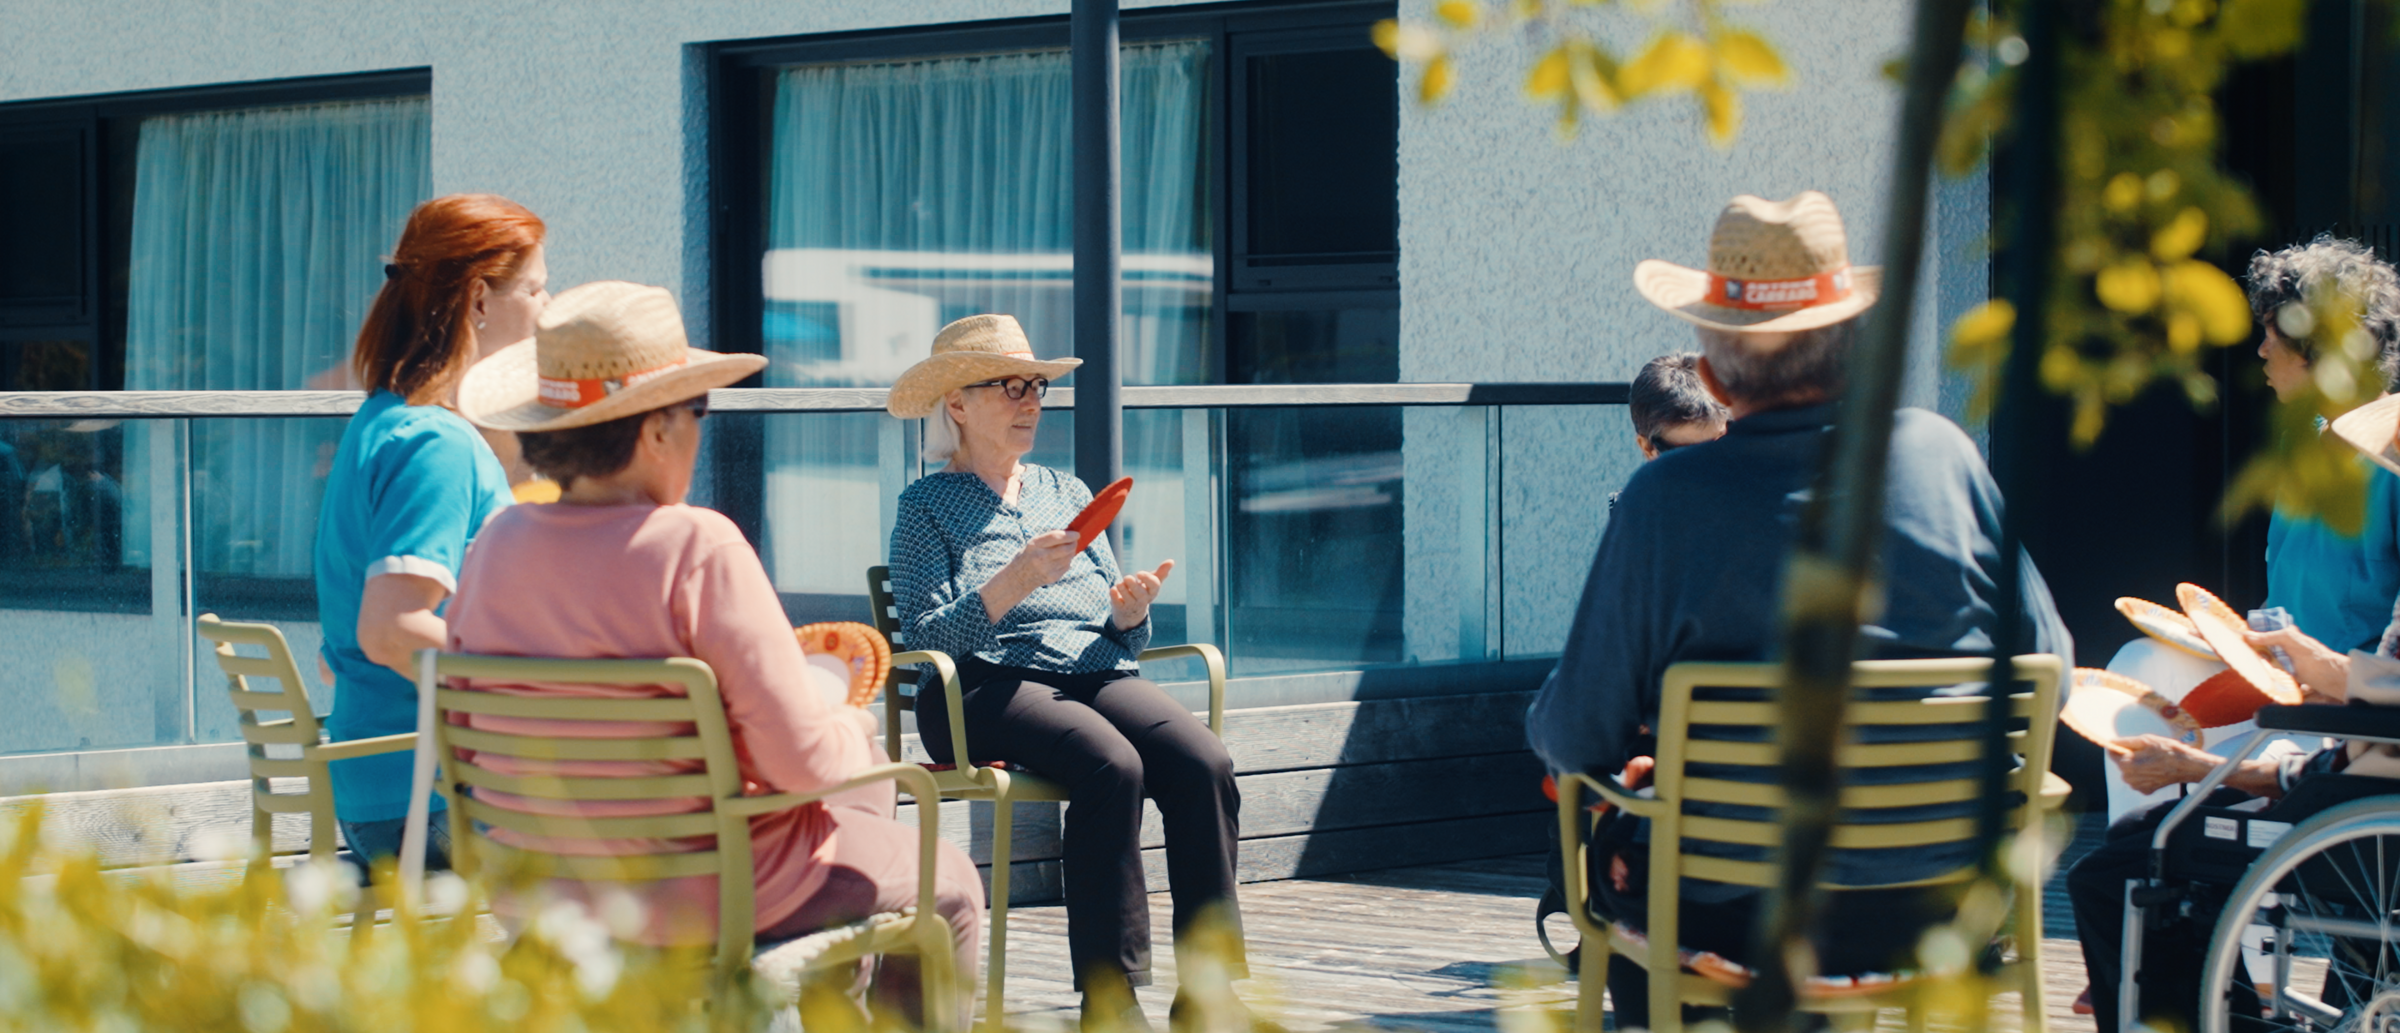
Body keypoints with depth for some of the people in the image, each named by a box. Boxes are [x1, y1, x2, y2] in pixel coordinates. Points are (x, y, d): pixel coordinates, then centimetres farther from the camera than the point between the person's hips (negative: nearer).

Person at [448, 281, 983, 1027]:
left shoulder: (495, 546, -3)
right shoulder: (696, 548, -22)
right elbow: (803, 759, -23)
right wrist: (854, 726, 1)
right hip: (697, 901, -7)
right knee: (948, 884, 20)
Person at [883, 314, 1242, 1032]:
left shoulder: (1068, 494, 25)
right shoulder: (927, 506, 9)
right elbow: (930, 636, -7)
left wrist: (1129, 612, -2)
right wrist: (1013, 583, -20)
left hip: (1099, 676, 5)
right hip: (989, 686, -5)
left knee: (1204, 764, -26)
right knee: (1112, 764, -35)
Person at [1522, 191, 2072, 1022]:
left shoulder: (1667, 498, -14)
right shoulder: (1941, 453, -5)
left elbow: (1580, 739, -8)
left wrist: (1546, 722, 16)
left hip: (1740, 919, -3)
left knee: (1611, 854, 27)